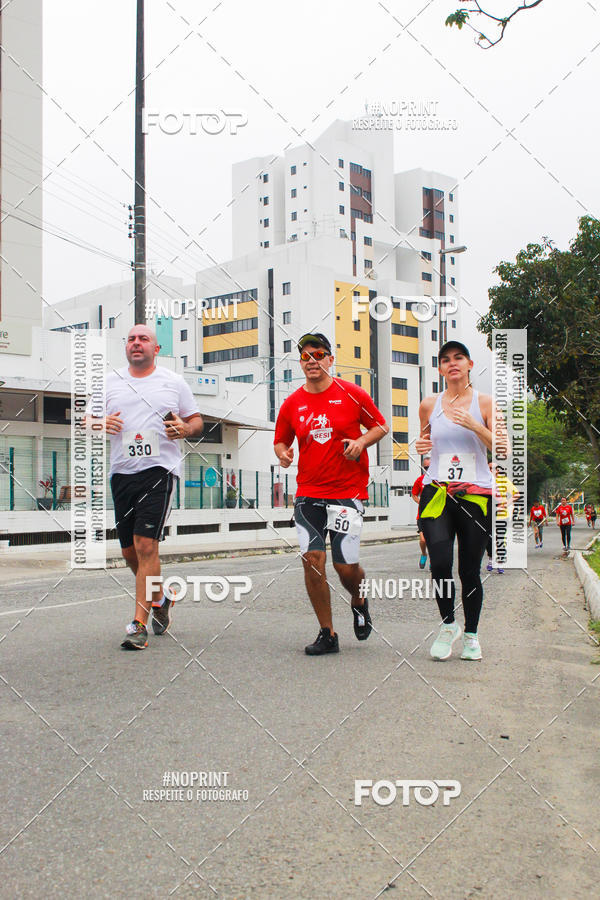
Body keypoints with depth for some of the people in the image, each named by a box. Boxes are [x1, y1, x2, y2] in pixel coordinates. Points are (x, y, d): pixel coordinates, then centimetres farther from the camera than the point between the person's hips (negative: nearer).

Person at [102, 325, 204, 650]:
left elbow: (197, 421, 12)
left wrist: (185, 429, -11)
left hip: (160, 469, -4)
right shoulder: (109, 382, 13)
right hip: (121, 473, 4)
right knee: (129, 550, 8)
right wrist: (100, 423, -6)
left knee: (146, 544, -14)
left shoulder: (173, 382, 8)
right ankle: (159, 599, 35)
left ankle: (139, 623, -7)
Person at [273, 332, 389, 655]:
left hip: (348, 491, -2)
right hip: (308, 492, 3)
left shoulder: (351, 394, -1)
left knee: (345, 564, -4)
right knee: (312, 559, -6)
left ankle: (359, 603, 33)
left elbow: (381, 426, 7)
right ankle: (327, 634, 9)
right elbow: (280, 441, 17)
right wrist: (282, 453, -6)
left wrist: (361, 441, -12)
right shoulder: (292, 403, 6)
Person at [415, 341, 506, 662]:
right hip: (436, 492, 1)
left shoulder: (485, 402, 3)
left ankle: (471, 634, 23)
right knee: (440, 563, -13)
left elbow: (502, 449, -4)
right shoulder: (429, 405, 9)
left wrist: (473, 425, -17)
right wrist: (420, 446, 2)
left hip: (476, 494, -1)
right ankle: (448, 624, 12)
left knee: (470, 570, 3)